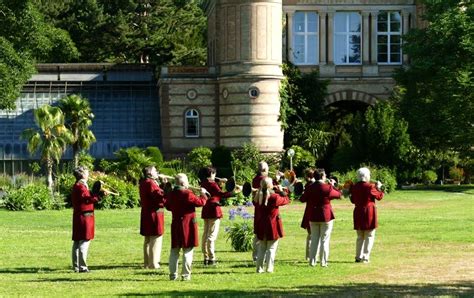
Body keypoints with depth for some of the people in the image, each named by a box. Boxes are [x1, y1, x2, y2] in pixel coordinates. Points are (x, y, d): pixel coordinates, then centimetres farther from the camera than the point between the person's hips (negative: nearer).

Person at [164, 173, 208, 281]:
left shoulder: (171, 194, 3)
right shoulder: (187, 194, -16)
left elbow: (168, 206, 18)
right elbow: (201, 202, -12)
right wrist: (203, 194, 5)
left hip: (175, 225, 6)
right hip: (188, 225, -6)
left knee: (174, 250, 12)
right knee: (187, 251, 0)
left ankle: (173, 274, 13)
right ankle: (186, 275, -1)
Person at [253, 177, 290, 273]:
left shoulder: (258, 197, -2)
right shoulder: (274, 197, -16)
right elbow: (286, 200, -3)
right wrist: (281, 191, 11)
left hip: (261, 226, 5)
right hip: (273, 225, -5)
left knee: (261, 248, 14)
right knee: (271, 248, 4)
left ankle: (260, 268, 15)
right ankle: (269, 268, 1)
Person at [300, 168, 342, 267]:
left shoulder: (310, 188, -2)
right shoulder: (327, 188, -13)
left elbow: (302, 199, 8)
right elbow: (339, 194, 0)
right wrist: (332, 185, 12)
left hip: (313, 217, 4)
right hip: (326, 216, -4)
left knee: (314, 239, 12)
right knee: (325, 240, 4)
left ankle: (312, 261, 12)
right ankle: (323, 262, 3)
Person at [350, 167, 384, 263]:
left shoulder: (354, 187, 2)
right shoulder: (370, 187, -14)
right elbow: (379, 196, -2)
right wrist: (378, 188, 13)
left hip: (358, 212, 5)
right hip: (369, 212, -5)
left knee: (360, 236, 16)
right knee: (369, 236, 3)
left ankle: (358, 257, 16)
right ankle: (365, 257, -1)